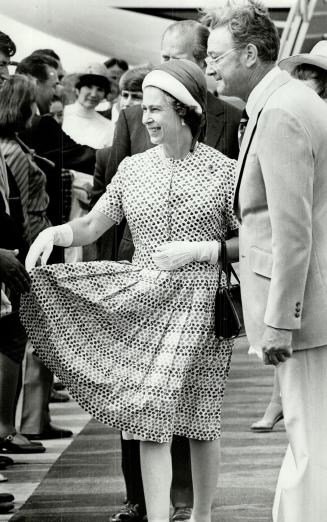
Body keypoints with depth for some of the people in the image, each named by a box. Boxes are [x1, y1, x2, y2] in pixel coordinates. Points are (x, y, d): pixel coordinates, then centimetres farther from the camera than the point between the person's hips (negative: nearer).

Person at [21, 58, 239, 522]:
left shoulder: (223, 171, -3)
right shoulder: (134, 169, 8)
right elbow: (90, 227, 10)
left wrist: (196, 249, -14)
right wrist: (55, 232, -10)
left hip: (200, 305, -3)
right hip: (142, 301, 3)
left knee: (200, 416, 4)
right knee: (151, 418, -3)